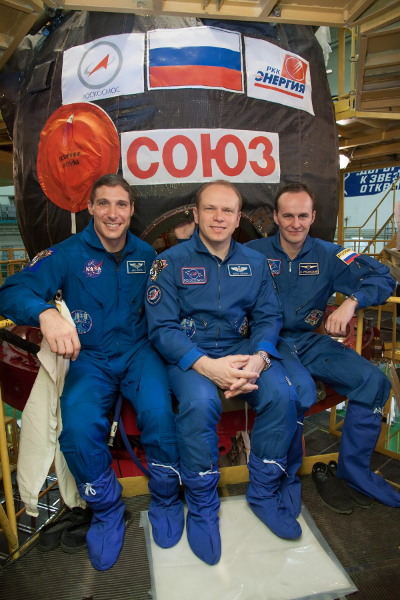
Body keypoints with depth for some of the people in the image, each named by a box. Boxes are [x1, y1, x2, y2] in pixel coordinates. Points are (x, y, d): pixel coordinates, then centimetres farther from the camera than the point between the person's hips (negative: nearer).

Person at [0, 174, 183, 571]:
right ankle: (107, 511, 4)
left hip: (138, 351, 1)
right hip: (89, 358, -1)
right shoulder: (67, 254, -2)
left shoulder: (145, 254, 8)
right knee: (77, 426, -27)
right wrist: (45, 312, -35)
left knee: (158, 412, -28)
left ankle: (165, 500, 3)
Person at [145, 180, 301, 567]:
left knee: (282, 394, -22)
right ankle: (201, 508, -6)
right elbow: (162, 327, -10)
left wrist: (259, 358, -17)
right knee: (199, 403, -33)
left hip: (242, 349, 4)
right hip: (188, 355, -3)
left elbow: (268, 317, 6)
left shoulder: (255, 263, 10)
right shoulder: (170, 263, -3)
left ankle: (264, 494, 3)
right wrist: (207, 365, -25)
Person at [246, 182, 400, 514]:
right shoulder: (254, 253, -1)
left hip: (309, 340, 4)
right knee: (300, 388, -33)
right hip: (269, 339, -4)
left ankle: (354, 470, 6)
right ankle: (287, 477, -7)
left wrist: (351, 301, -17)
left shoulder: (327, 255, 6)